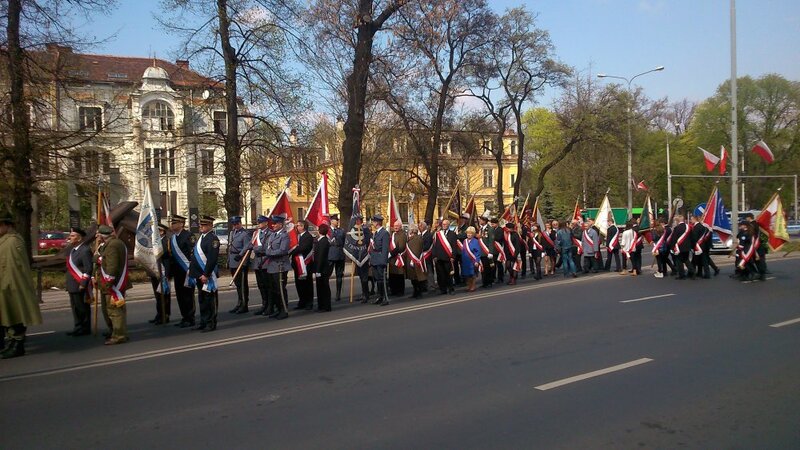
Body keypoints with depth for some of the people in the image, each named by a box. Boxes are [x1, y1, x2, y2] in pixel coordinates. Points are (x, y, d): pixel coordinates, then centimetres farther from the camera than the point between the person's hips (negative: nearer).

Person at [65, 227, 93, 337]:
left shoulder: (85, 250, -17)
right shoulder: (73, 249, 13)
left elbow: (88, 269, -21)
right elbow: (70, 267, 18)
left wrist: (83, 284, -21)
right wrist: (67, 283, 14)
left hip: (81, 286, -9)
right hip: (72, 286, 9)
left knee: (83, 308, 1)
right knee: (75, 307, 16)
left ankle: (85, 329, 11)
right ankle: (78, 328, 26)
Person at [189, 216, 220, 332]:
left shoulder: (212, 238, -14)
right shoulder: (201, 237, 15)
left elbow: (213, 258, -20)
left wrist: (206, 274, -21)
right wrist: (191, 270, 16)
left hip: (207, 275, -9)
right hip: (199, 274, 9)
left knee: (210, 299, -1)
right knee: (201, 299, 15)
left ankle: (211, 324, 6)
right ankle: (203, 322, 25)